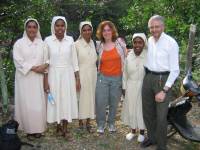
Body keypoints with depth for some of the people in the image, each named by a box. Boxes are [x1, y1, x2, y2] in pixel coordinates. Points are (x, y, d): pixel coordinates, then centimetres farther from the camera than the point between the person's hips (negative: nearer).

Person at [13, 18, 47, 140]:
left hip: (38, 78, 2)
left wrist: (44, 66, -16)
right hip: (25, 78, -2)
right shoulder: (19, 43, 0)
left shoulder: (42, 43, 8)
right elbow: (18, 61, -9)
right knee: (27, 104, 0)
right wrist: (34, 68, -15)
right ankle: (29, 130, 12)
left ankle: (38, 128, 17)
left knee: (39, 103, 4)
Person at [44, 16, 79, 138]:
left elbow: (74, 60, 3)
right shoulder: (48, 40, -4)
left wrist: (77, 78, 2)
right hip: (54, 75, -1)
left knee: (67, 100, 6)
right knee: (56, 100, 7)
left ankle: (65, 128, 20)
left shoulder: (70, 40, -1)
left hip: (68, 75, 1)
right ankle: (59, 126, 27)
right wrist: (45, 80, -5)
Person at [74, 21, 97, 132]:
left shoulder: (95, 43, 6)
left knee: (91, 96, 9)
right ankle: (81, 123, 14)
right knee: (81, 97, 1)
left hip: (93, 75, 4)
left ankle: (88, 121, 22)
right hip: (81, 75, -4)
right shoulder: (77, 44, -8)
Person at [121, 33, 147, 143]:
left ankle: (142, 132, 28)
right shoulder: (129, 56, 0)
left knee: (142, 108, 8)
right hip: (131, 86, 4)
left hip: (144, 86, -4)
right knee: (131, 108, 13)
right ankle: (133, 130, 32)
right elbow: (125, 73, 7)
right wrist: (124, 87, 7)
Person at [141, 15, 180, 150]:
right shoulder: (149, 41, 5)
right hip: (148, 78, 6)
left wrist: (164, 90, -16)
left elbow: (175, 70, -12)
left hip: (163, 79, -5)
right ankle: (152, 137, 38)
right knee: (147, 112, 16)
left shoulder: (171, 43, -12)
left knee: (161, 116, 1)